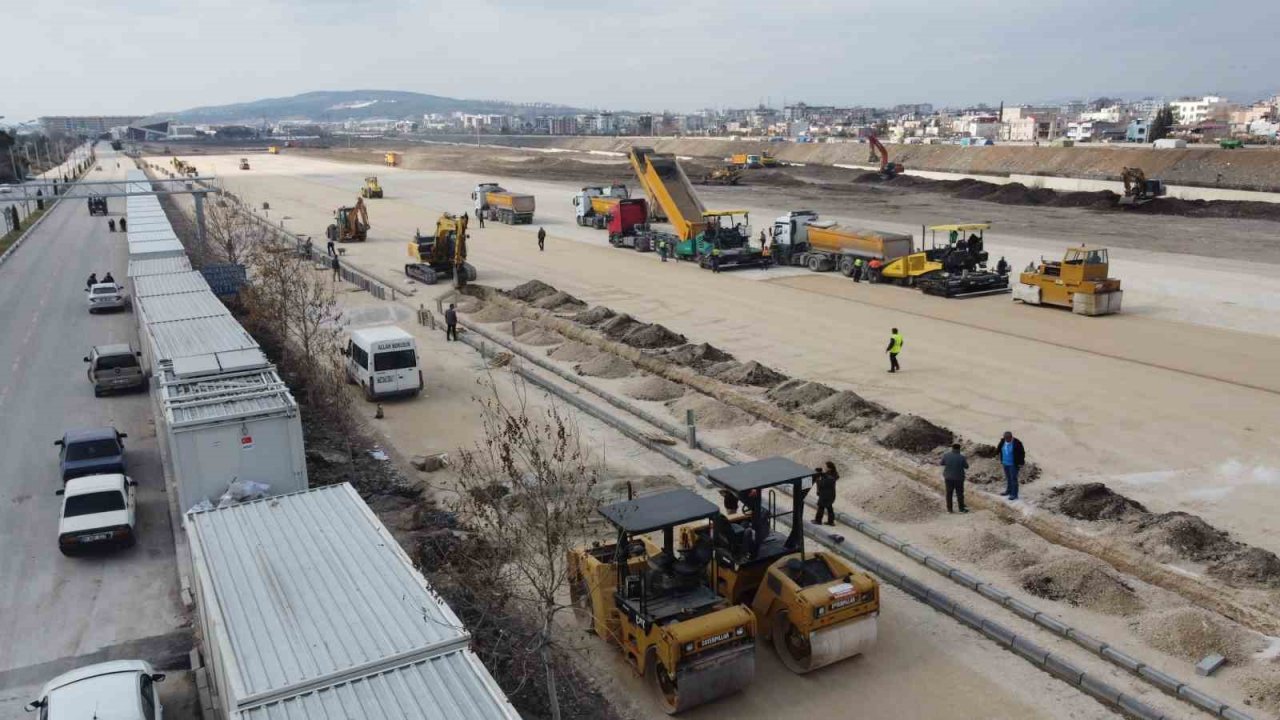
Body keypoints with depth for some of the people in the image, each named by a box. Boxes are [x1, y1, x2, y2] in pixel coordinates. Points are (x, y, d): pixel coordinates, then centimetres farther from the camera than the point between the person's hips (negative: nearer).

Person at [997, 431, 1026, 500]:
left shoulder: (1017, 443, -23)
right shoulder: (1003, 441, -8)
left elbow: (1022, 453, -14)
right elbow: (998, 450, 5)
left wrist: (1021, 463, -13)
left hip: (1014, 464, -6)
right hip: (1005, 463, 6)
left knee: (1013, 479, -2)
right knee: (1008, 478, 20)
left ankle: (1014, 495, 6)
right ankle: (1009, 491, 35)